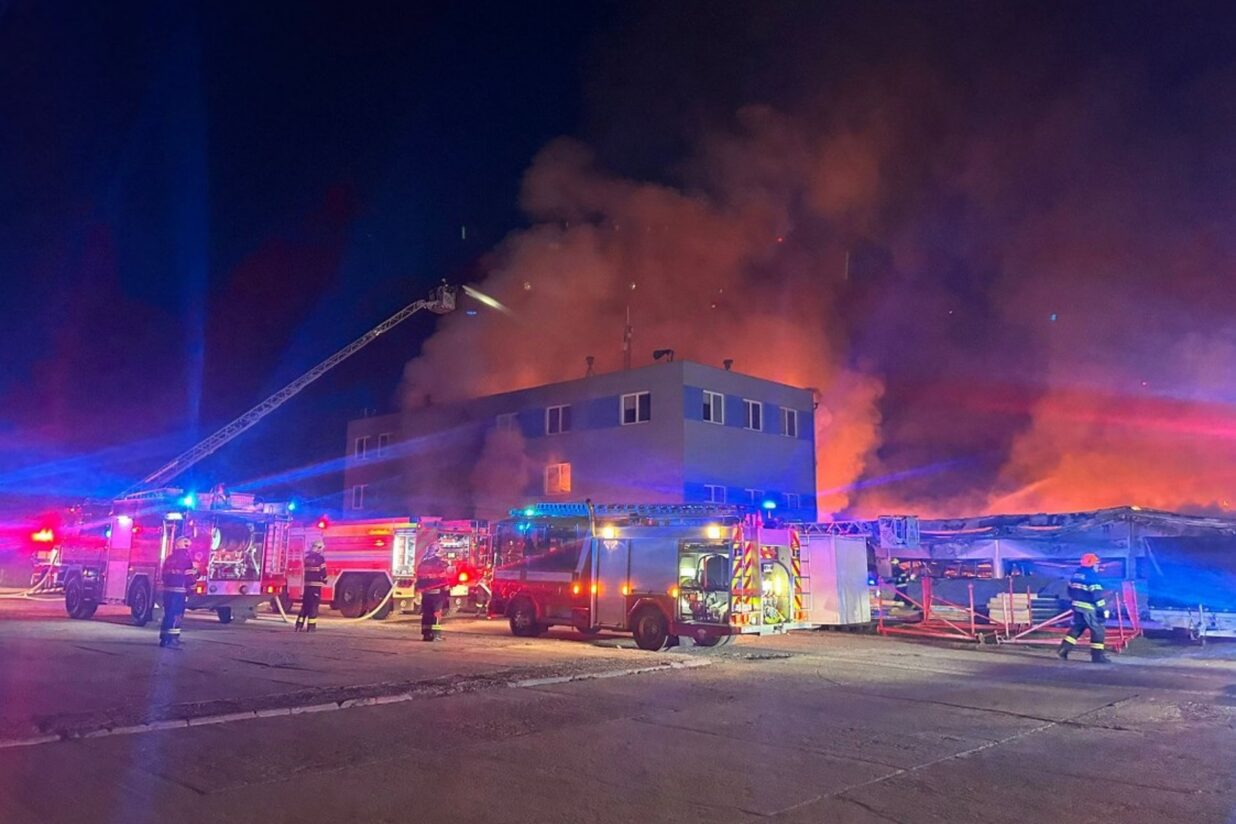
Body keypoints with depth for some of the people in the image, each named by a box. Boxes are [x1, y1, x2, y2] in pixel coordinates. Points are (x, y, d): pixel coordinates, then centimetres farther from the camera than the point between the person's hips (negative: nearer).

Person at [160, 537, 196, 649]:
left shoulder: (169, 558, 16)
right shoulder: (186, 558, -6)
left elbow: (164, 574, 21)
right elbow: (189, 575, -9)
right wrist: (190, 589, 2)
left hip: (167, 589, 8)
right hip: (179, 590, -8)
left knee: (168, 613, 14)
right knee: (176, 614, -9)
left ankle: (164, 638, 17)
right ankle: (171, 639, -14)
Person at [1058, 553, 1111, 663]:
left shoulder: (1076, 574, 10)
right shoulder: (1092, 576, -16)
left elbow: (1070, 590, 18)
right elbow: (1097, 594, -20)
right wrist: (1103, 609, -16)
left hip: (1077, 606, 8)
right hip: (1088, 608, -8)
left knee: (1076, 627, 16)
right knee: (1098, 630, 3)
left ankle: (1063, 649, 10)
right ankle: (1097, 655, 5)